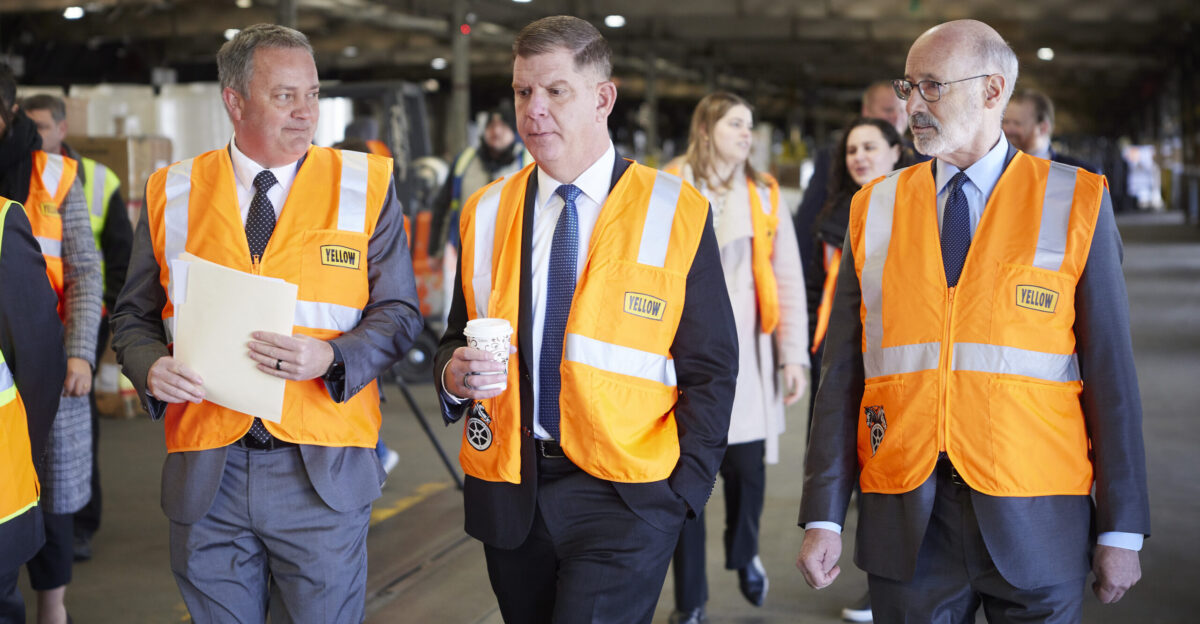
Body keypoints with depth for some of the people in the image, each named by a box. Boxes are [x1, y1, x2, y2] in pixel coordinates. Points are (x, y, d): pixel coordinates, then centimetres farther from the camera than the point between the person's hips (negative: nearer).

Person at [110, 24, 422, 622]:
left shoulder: (365, 185, 2)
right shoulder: (172, 193, 6)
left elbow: (398, 313, 1)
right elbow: (134, 315, 12)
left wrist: (330, 357, -17)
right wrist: (152, 367, -10)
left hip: (324, 471, -1)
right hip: (204, 473, 2)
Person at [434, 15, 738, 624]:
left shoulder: (677, 215, -3)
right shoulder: (485, 214, 8)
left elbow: (709, 368, -2)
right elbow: (457, 340, 15)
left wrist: (684, 488, -8)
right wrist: (454, 373, -7)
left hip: (624, 500, -4)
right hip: (509, 493, 4)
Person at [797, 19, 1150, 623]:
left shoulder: (1076, 203, 1)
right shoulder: (873, 210, 8)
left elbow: (1109, 371, 0)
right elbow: (842, 372, 5)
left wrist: (1121, 530, -2)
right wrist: (823, 518, 0)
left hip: (1035, 525, -2)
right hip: (905, 525, 2)